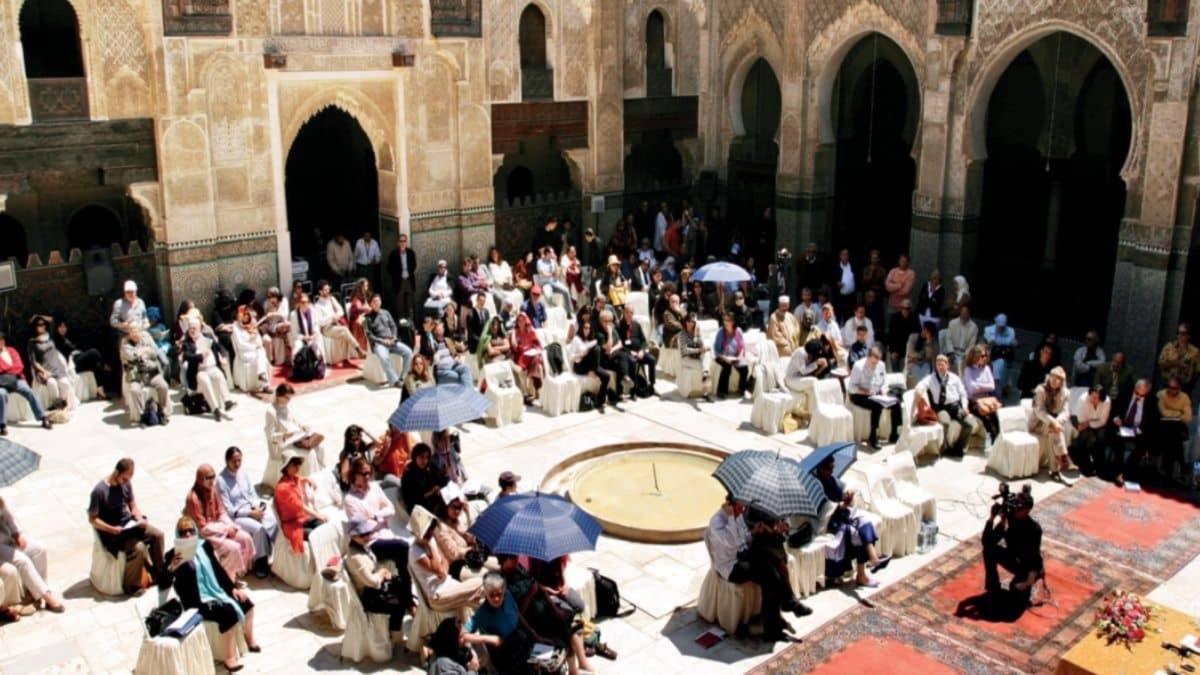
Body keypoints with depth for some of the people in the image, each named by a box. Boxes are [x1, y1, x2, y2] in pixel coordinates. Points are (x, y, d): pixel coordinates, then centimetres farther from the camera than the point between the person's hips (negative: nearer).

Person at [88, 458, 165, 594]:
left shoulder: (126, 483, -3)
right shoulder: (99, 491, -22)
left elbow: (133, 506, 7)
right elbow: (92, 519, -17)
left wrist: (140, 520, -12)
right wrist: (112, 529, -27)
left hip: (128, 523, 7)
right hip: (111, 531, -7)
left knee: (157, 534, -8)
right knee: (138, 548, -27)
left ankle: (159, 574, 8)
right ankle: (131, 586, -7)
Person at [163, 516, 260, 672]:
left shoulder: (204, 546, 6)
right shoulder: (173, 556, -10)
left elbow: (218, 569, 12)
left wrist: (233, 588, 6)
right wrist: (171, 568, -36)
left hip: (216, 591, 7)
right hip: (196, 601, -7)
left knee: (245, 601, 0)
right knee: (228, 612, -27)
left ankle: (249, 640, 22)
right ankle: (230, 658, -19)